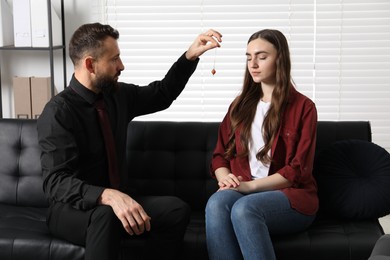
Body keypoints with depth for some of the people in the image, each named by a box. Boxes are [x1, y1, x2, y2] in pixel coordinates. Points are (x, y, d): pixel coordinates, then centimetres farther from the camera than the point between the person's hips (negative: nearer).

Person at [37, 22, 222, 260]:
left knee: (177, 210, -19)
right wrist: (109, 196, -46)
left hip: (116, 200, 7)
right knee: (106, 216, -40)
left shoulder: (119, 94, 2)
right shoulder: (58, 113, -19)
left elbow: (163, 94, 18)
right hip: (73, 207, -6)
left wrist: (191, 56, 4)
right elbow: (57, 182, -29)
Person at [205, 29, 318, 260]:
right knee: (216, 203, -33)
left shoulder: (303, 108, 2)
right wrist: (225, 177, -8)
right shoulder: (241, 105, 16)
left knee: (244, 208, -37)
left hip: (291, 196, -3)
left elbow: (298, 170, -6)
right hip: (243, 191, 4)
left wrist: (250, 185, -16)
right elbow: (220, 155, 16)